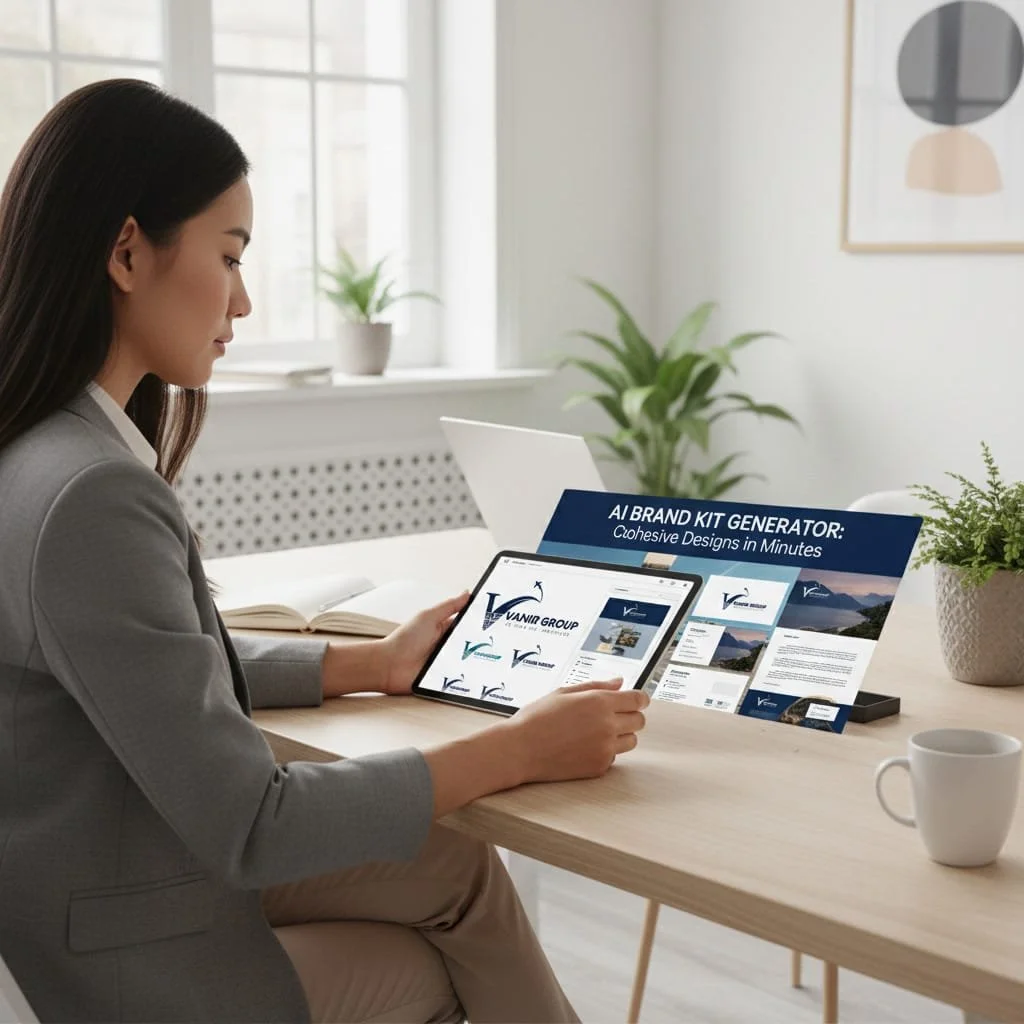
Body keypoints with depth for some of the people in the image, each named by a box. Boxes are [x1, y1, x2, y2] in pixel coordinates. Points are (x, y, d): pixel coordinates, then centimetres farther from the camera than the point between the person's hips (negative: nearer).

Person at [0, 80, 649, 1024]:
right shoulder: (88, 499, -30)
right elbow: (250, 827, -26)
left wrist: (377, 663, 14)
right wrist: (520, 750, -18)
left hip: (124, 868, 8)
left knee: (461, 872, 15)